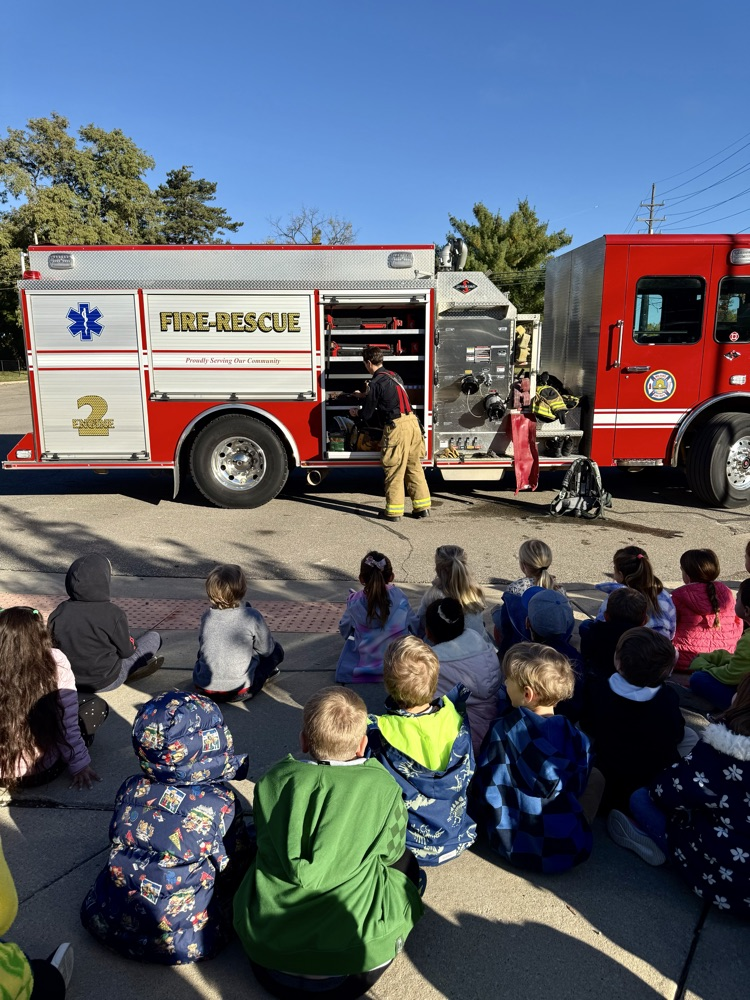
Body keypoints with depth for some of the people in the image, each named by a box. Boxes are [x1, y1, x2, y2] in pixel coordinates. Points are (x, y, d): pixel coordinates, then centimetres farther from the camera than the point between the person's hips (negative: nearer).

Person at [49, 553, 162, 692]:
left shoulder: (58, 612, -11)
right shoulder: (113, 614, -25)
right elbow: (127, 651, -12)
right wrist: (129, 638, 10)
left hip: (70, 679, 5)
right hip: (106, 683, -5)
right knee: (154, 637, 8)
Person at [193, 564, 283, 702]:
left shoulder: (206, 617, -2)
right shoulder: (252, 616, -15)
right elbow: (266, 649, -2)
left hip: (203, 688, 4)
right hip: (238, 693, -4)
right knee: (276, 650, 13)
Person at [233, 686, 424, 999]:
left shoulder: (274, 780, -7)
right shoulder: (383, 788, -12)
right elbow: (390, 854, 5)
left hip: (264, 945, 3)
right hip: (353, 949, -2)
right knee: (406, 866, 22)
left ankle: (276, 965, 19)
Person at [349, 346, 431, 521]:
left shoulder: (376, 383, -8)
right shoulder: (394, 375, 17)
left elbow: (368, 414, -2)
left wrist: (357, 413, 21)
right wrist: (365, 396, 49)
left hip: (397, 427, -8)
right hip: (412, 422, 8)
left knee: (394, 470, 1)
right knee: (414, 467, 13)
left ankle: (394, 511, 8)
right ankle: (422, 506, 17)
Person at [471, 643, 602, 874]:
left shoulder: (502, 730, -16)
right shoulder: (577, 738, -12)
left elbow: (485, 786, -7)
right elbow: (577, 788, 3)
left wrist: (481, 820, 12)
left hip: (512, 845, 0)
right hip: (568, 850, 0)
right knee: (595, 777, 20)